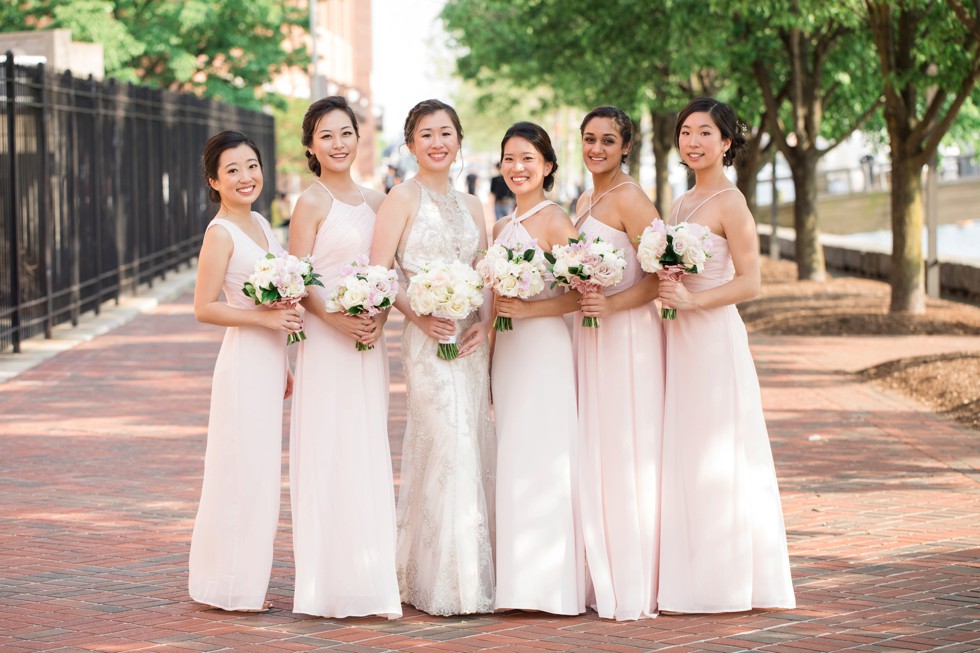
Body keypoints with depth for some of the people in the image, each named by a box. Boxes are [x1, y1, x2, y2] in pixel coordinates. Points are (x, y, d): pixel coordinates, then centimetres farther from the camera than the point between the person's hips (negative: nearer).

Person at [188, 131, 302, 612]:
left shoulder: (260, 224, 12)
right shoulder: (220, 234, -13)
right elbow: (204, 308, -16)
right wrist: (265, 317, -23)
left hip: (269, 362, 9)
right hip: (244, 361, -9)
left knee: (258, 476, 12)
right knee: (244, 475, -4)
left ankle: (244, 584, 20)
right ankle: (231, 588, 4)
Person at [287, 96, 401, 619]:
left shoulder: (375, 201, 13)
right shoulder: (311, 203, -5)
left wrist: (380, 316, -5)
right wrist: (336, 319, -22)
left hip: (368, 343, 6)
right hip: (325, 341, -6)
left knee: (369, 459, 8)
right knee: (328, 456, -4)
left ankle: (371, 582, 14)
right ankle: (330, 585, 1)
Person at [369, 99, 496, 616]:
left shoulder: (471, 206, 16)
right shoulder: (404, 198, -2)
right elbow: (377, 272, -9)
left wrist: (485, 321, -1)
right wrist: (417, 314, -19)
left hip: (471, 339, 6)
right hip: (428, 339, -6)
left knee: (474, 451, 6)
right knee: (447, 447, -10)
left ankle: (473, 579, 14)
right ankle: (443, 586, -4)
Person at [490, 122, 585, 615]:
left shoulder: (555, 220, -8)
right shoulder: (501, 228, 16)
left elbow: (582, 294, -15)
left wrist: (526, 309, -18)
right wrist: (491, 342, 16)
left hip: (544, 348, -8)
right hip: (507, 351, 8)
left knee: (540, 459, -8)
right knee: (512, 461, 6)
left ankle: (552, 585, -4)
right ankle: (517, 582, 10)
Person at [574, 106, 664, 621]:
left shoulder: (629, 198, -11)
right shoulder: (585, 202, 16)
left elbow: (661, 273, -17)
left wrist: (611, 304, -24)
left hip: (628, 337, -9)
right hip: (590, 337, 9)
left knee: (627, 457, -6)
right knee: (595, 458, 10)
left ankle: (636, 591, 0)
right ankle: (605, 582, 16)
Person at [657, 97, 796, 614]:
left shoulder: (730, 203, -9)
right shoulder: (684, 202, 15)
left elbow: (749, 282, -14)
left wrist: (689, 300, -22)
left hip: (714, 338, -8)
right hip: (680, 339, 8)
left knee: (716, 459, -4)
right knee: (681, 458, 8)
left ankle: (726, 583, 4)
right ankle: (688, 577, 14)